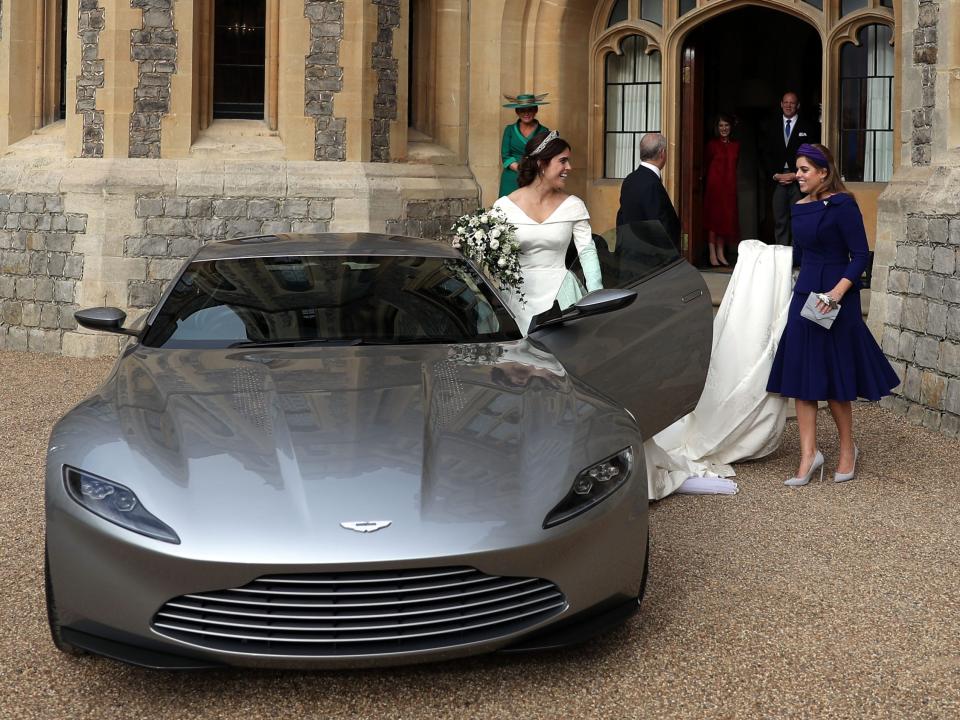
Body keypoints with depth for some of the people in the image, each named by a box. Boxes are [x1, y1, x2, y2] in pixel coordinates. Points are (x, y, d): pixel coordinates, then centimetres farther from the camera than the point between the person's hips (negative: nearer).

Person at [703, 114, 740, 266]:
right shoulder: (712, 144, -4)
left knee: (727, 218, 5)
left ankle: (721, 253, 11)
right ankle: (712, 254, -2)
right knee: (713, 216, -3)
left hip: (729, 185, 4)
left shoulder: (736, 145, 7)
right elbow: (706, 162, 3)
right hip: (714, 184, -4)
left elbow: (735, 164, 15)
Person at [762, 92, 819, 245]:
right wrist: (774, 175, -3)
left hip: (799, 181, -3)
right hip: (778, 179, 3)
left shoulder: (808, 128, 4)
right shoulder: (773, 127, 14)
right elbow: (767, 154, 11)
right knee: (780, 221, 3)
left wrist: (795, 175, -9)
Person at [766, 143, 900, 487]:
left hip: (836, 300, -7)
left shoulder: (842, 205, -12)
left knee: (833, 378, 1)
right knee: (802, 375, 2)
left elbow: (861, 255, -15)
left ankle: (848, 449, 20)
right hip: (804, 294, 7)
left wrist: (838, 291, -25)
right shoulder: (800, 208, 9)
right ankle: (809, 454, 5)